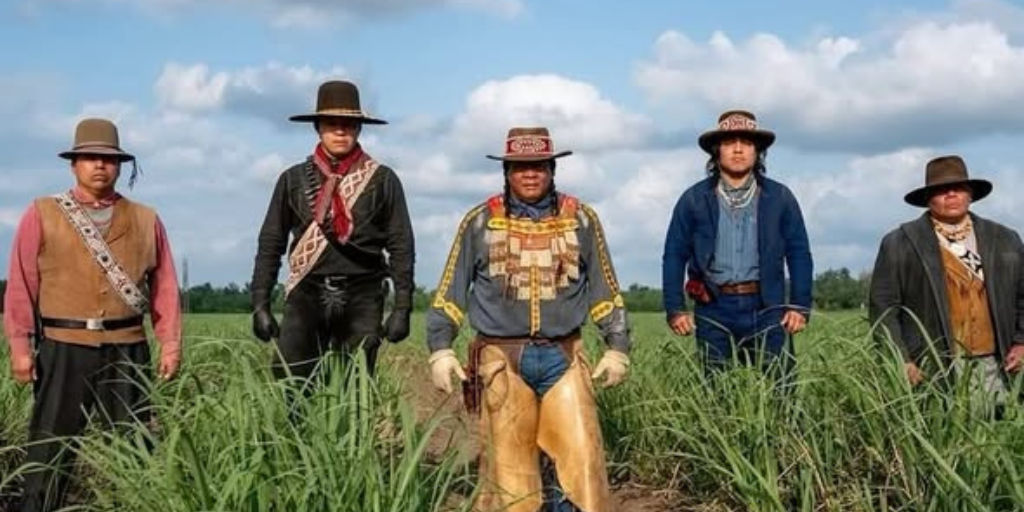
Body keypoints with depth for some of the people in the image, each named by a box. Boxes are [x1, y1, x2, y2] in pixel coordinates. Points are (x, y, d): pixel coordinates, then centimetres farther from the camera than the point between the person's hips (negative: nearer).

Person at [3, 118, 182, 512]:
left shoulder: (146, 220, 11)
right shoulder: (42, 215, 6)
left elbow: (165, 286, 9)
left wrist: (171, 343, 2)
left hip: (127, 349, 2)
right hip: (63, 347, -1)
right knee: (51, 446, 2)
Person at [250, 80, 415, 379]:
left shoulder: (382, 180, 6)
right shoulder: (294, 179, 10)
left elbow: (401, 246, 5)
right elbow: (270, 243, 12)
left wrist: (402, 307, -2)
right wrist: (260, 304, 5)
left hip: (362, 299, -1)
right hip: (306, 295, 1)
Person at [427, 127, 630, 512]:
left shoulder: (581, 219, 7)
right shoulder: (480, 222, 5)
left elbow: (604, 290, 14)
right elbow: (451, 292, 9)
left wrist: (618, 347, 12)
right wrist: (440, 349, 3)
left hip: (563, 357, 1)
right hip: (502, 359, -1)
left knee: (582, 455, -5)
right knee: (508, 464, 1)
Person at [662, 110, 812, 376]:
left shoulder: (779, 197, 6)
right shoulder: (694, 199, 5)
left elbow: (799, 253, 6)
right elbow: (674, 255, 5)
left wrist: (800, 306, -1)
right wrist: (675, 309, -2)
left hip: (767, 309, 0)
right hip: (714, 312, 0)